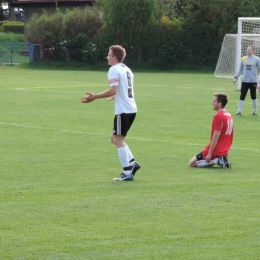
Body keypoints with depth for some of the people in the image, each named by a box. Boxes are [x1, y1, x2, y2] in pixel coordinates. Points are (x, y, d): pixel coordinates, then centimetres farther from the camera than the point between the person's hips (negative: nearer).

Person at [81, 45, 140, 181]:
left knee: (118, 140, -4)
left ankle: (127, 173, -6)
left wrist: (94, 97, -18)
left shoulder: (114, 69, -11)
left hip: (123, 110, -9)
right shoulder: (126, 69, 16)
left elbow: (113, 90, -21)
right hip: (131, 109, 9)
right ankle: (132, 163, 11)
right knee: (114, 138, 18)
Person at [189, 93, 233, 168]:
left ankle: (217, 160, -11)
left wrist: (209, 154, -20)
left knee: (192, 163, 0)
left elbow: (216, 136, -22)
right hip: (224, 150, 9)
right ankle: (222, 159, 5)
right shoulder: (228, 115, 10)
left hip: (215, 151, -9)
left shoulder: (218, 116, -18)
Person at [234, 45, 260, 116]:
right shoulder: (243, 59, 6)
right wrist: (236, 76, 2)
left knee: (253, 97, 8)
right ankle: (239, 111, -2)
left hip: (253, 81, -2)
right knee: (242, 96, -3)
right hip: (245, 81, 2)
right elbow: (240, 69, 13)